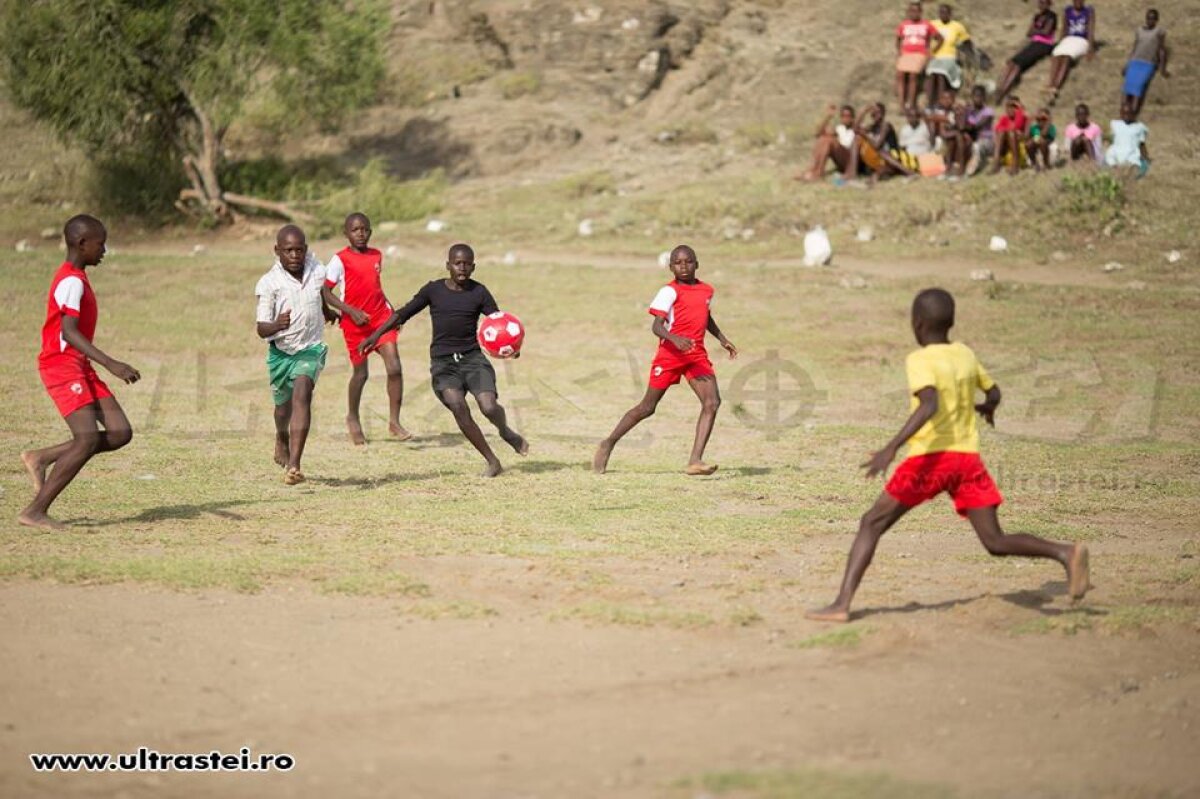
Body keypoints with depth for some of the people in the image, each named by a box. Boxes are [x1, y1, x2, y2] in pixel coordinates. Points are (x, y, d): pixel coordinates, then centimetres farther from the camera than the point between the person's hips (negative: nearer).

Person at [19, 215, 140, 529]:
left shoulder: (76, 278, 17)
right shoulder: (72, 281, -14)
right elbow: (69, 332, -25)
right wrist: (111, 364, -32)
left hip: (80, 367, 10)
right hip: (62, 365, -10)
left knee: (120, 433, 0)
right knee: (88, 439, -17)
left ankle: (41, 457, 7)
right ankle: (35, 512, -12)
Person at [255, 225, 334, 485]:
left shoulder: (317, 271, -10)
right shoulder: (269, 283, -19)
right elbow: (261, 328, -21)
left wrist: (328, 313, 38)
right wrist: (276, 325, -44)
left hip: (311, 348, 0)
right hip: (280, 351, 0)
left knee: (301, 395, -24)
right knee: (284, 404, 19)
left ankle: (293, 465, -31)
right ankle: (282, 442, 56)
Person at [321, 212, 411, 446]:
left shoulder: (377, 256, 9)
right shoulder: (340, 260, -8)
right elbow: (325, 292, -9)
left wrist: (390, 309, 14)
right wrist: (351, 311, -17)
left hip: (380, 317, 4)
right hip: (355, 322, -4)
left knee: (394, 368, -11)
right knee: (361, 372, 8)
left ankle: (394, 422, -4)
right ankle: (352, 418, 33)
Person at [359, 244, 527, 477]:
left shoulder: (479, 292, 3)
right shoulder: (434, 290, 4)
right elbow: (403, 314, 8)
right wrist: (375, 335, 3)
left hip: (472, 357, 0)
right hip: (443, 362, 0)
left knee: (489, 407, -21)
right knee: (457, 406, -23)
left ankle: (506, 431, 18)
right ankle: (492, 461, -13)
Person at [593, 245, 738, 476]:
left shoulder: (707, 290, 11)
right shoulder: (669, 292, -9)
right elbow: (656, 326, -19)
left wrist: (723, 339, 28)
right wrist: (675, 338, -36)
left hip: (697, 354, 5)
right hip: (670, 353, -5)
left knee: (712, 402, -15)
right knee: (648, 407, 4)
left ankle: (695, 461, -20)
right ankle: (608, 444, 22)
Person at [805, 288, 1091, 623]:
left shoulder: (919, 360, -8)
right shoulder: (965, 354, 10)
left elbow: (930, 405, -25)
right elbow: (993, 392, 24)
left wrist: (892, 447, -31)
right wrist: (986, 407, 48)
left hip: (930, 457, -5)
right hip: (968, 457, 5)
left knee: (872, 523, 4)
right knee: (996, 542, 5)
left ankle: (842, 604, -5)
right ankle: (1066, 553, -17)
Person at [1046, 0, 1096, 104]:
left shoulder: (1089, 11, 4)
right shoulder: (1067, 12, 15)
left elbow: (1091, 31, -4)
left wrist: (1090, 49, -15)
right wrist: (1060, 44, 3)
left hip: (1082, 41, -4)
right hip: (1068, 40, 4)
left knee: (1066, 57, -34)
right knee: (1056, 56, -31)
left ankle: (1056, 87, -51)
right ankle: (1051, 85, -47)